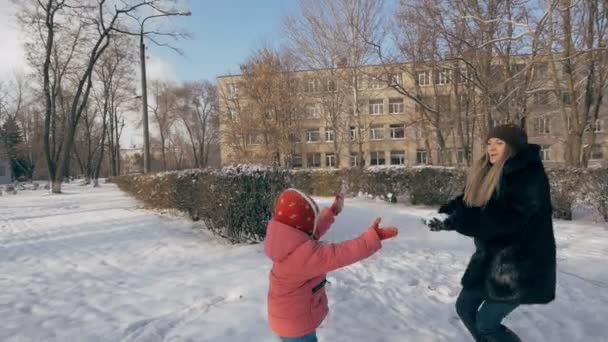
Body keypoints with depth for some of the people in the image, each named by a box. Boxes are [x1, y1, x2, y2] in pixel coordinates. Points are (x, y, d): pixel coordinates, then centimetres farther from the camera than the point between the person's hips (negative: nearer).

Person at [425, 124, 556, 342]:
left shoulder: (530, 175, -19)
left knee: (486, 321, 0)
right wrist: (448, 212, -14)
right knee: (465, 307, 15)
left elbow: (506, 219, -29)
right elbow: (470, 205, 7)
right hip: (490, 257, 8)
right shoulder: (488, 174, 7)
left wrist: (455, 221, -30)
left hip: (521, 263, -8)